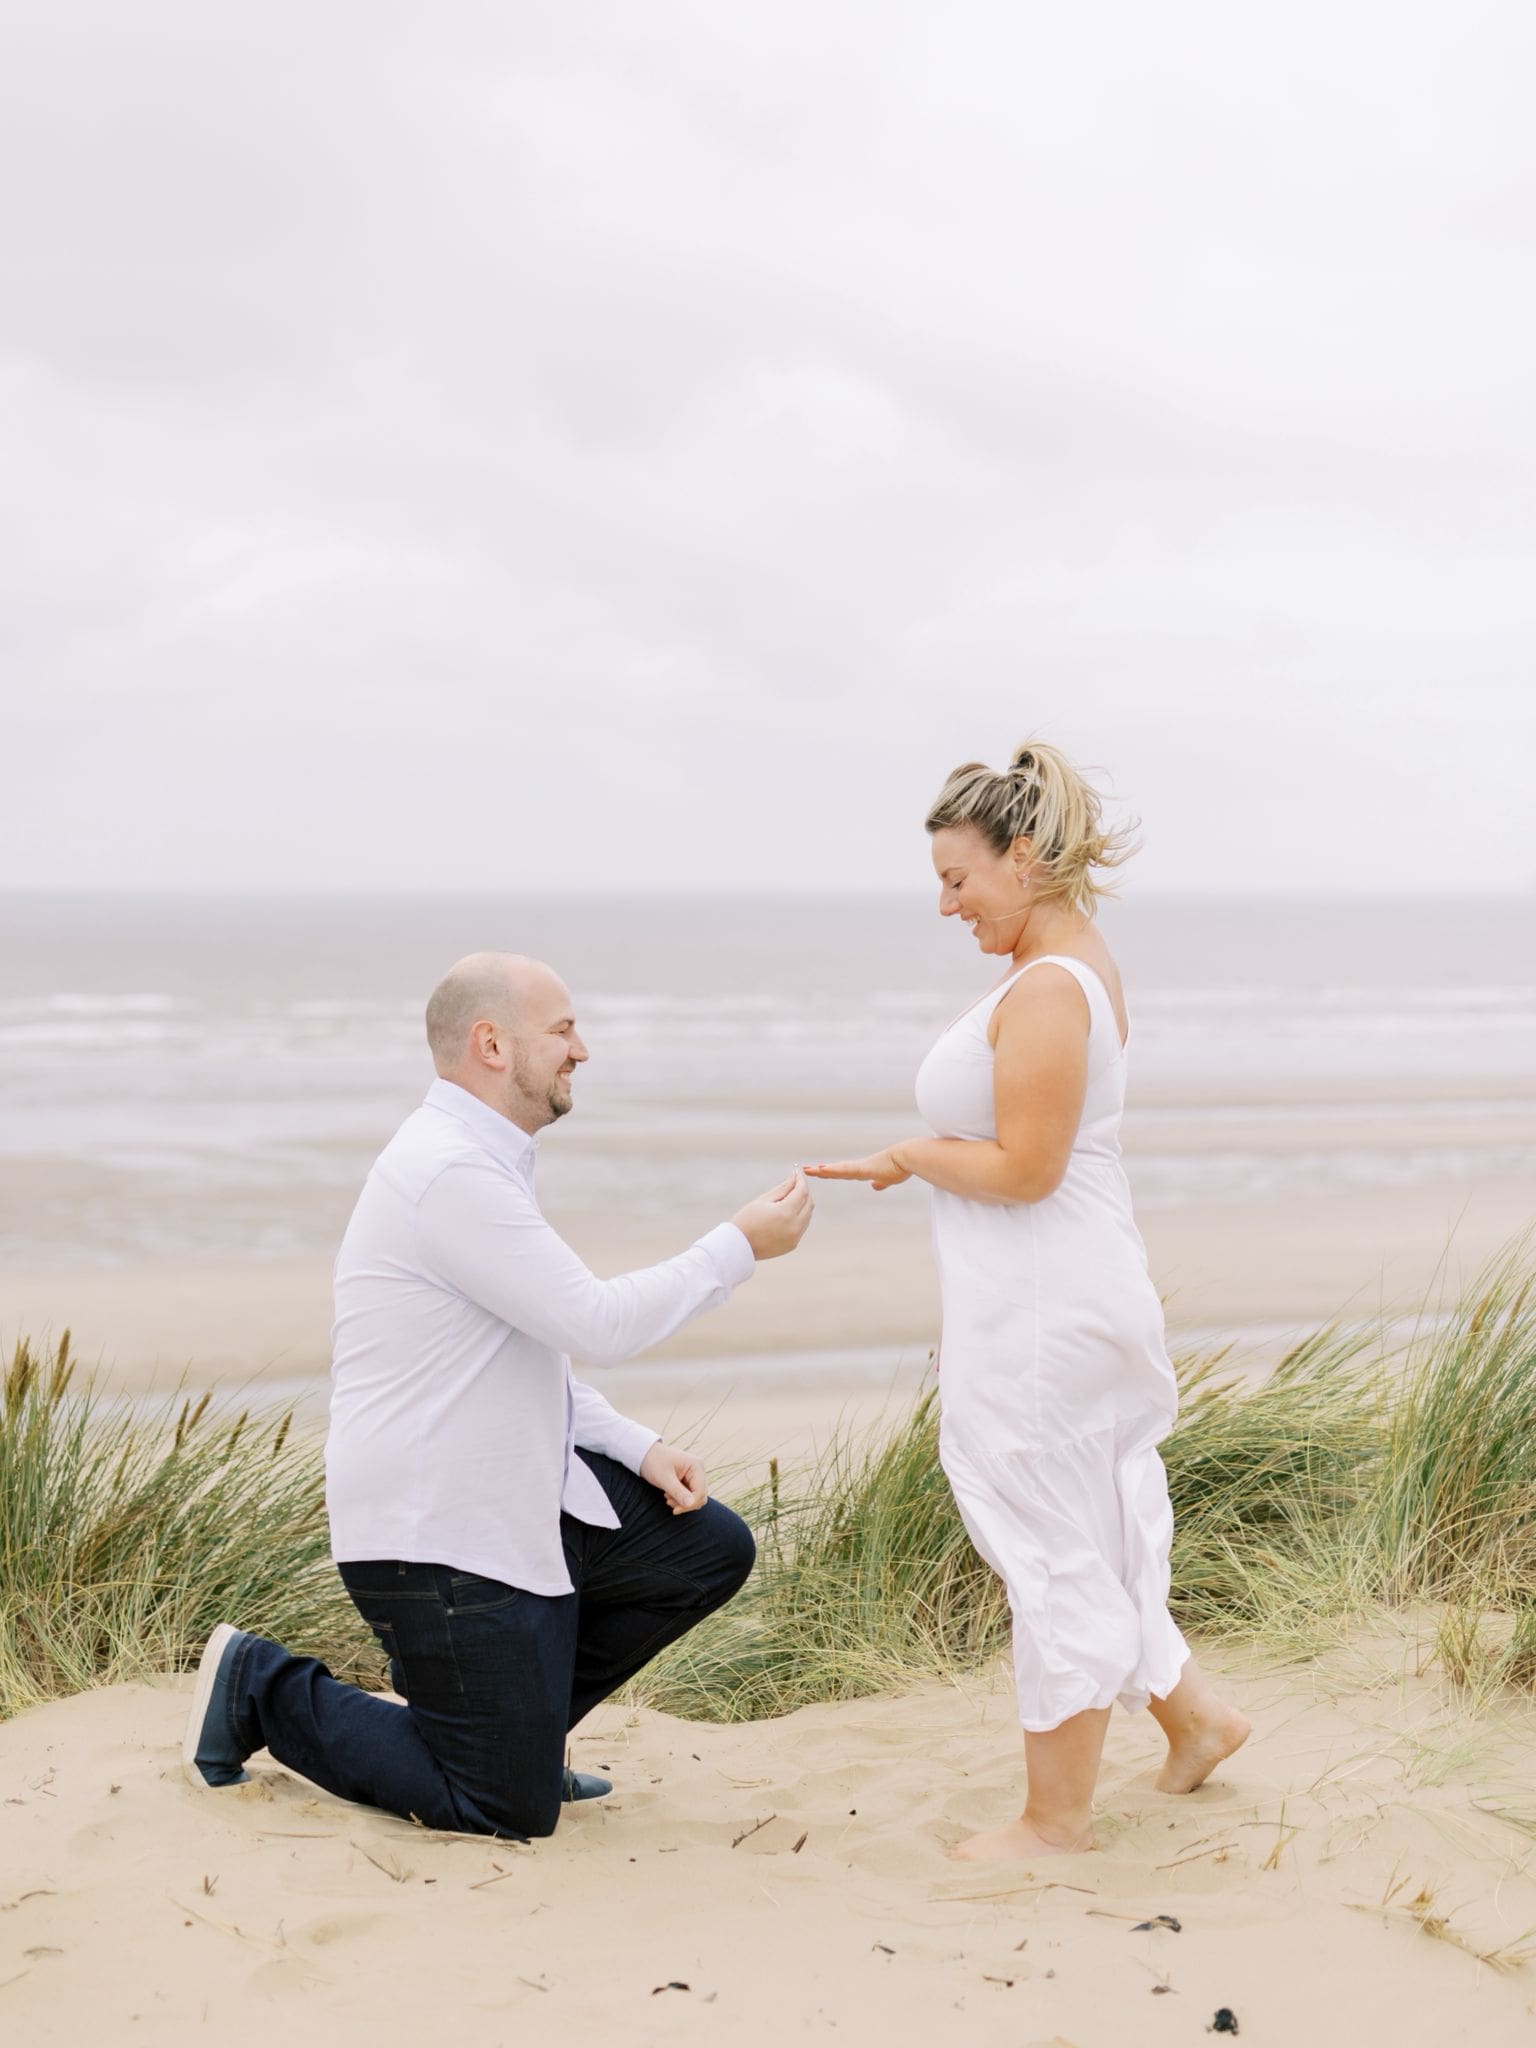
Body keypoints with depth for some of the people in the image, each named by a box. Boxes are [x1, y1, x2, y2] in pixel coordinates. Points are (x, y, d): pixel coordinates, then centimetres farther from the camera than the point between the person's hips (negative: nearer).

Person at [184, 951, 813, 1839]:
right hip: (435, 1537, -10)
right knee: (513, 1813, -3)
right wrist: (740, 1245, -12)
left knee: (711, 1549, 8)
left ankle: (520, 1721, 19)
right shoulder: (448, 1172, -23)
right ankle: (265, 1689, 10)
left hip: (521, 1491, 10)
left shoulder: (486, 1160, 12)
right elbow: (598, 1321, -23)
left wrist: (640, 1448, 7)